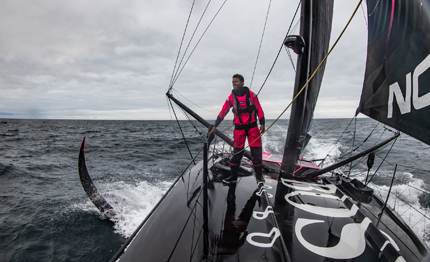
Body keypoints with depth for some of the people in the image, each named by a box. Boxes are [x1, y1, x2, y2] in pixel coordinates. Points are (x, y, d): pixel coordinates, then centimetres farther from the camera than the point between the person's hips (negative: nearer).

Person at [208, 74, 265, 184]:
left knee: (256, 151, -1)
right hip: (239, 128, 1)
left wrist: (262, 124, 0)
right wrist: (215, 126, 0)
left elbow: (259, 110, 4)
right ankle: (233, 176, 13)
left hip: (252, 126, 0)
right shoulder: (231, 97, 2)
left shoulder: (251, 94, 0)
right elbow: (223, 112, 3)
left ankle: (259, 176, 13)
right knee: (237, 152, 2)